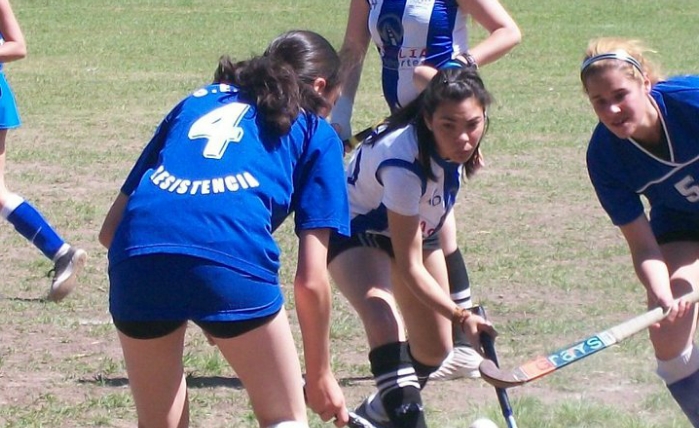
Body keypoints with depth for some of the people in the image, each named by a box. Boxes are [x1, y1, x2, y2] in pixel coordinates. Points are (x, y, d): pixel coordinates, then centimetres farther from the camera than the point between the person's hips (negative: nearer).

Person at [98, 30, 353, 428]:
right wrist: (320, 374, 26)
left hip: (137, 250, 4)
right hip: (232, 259, -4)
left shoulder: (197, 101, 34)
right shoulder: (316, 133, 24)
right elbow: (311, 278, 16)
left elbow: (111, 228, 29)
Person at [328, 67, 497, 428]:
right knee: (385, 322, -35)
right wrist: (461, 317, -44)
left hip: (412, 225, 7)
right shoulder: (404, 163, -41)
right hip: (354, 232, -7)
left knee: (434, 350, 12)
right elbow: (409, 267, -34)